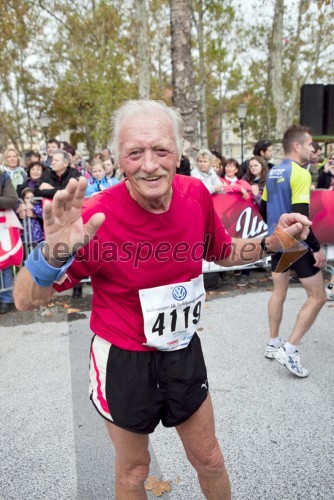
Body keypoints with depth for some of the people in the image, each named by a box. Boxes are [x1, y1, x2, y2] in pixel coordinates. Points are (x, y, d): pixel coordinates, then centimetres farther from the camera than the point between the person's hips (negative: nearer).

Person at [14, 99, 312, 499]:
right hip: (123, 360, -3)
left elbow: (223, 252, 8)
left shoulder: (196, 194, -12)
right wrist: (53, 254, -41)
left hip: (183, 350, 4)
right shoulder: (97, 215, -25)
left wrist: (274, 241, -7)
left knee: (209, 460, 25)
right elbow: (24, 300, -21)